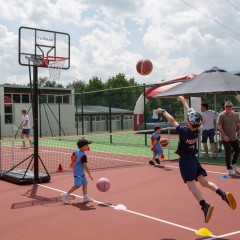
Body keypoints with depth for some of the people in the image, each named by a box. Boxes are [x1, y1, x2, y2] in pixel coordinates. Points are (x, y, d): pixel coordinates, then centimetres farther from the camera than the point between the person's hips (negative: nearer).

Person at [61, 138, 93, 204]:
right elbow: (85, 166, -25)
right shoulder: (83, 156, -24)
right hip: (78, 172, -10)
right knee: (77, 185, -8)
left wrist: (72, 163, 37)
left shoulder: (77, 151, 1)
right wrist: (89, 174, -21)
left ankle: (85, 197, 18)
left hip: (81, 172, 10)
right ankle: (65, 195, 2)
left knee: (85, 183, 13)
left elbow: (72, 156, 18)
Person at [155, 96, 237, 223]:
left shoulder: (183, 131, -20)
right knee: (204, 181, 9)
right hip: (194, 158, 7)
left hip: (185, 159, -7)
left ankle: (205, 205, -27)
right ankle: (224, 195, -11)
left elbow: (172, 120, -7)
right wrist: (183, 101, 23)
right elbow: (191, 113, 12)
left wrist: (163, 111, 8)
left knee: (191, 183, -10)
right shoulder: (196, 130, -3)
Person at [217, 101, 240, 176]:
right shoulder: (221, 115, -13)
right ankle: (229, 170, -2)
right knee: (228, 153, -8)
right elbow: (219, 127, -15)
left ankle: (233, 164, 36)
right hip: (226, 138, -6)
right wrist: (224, 135, -24)